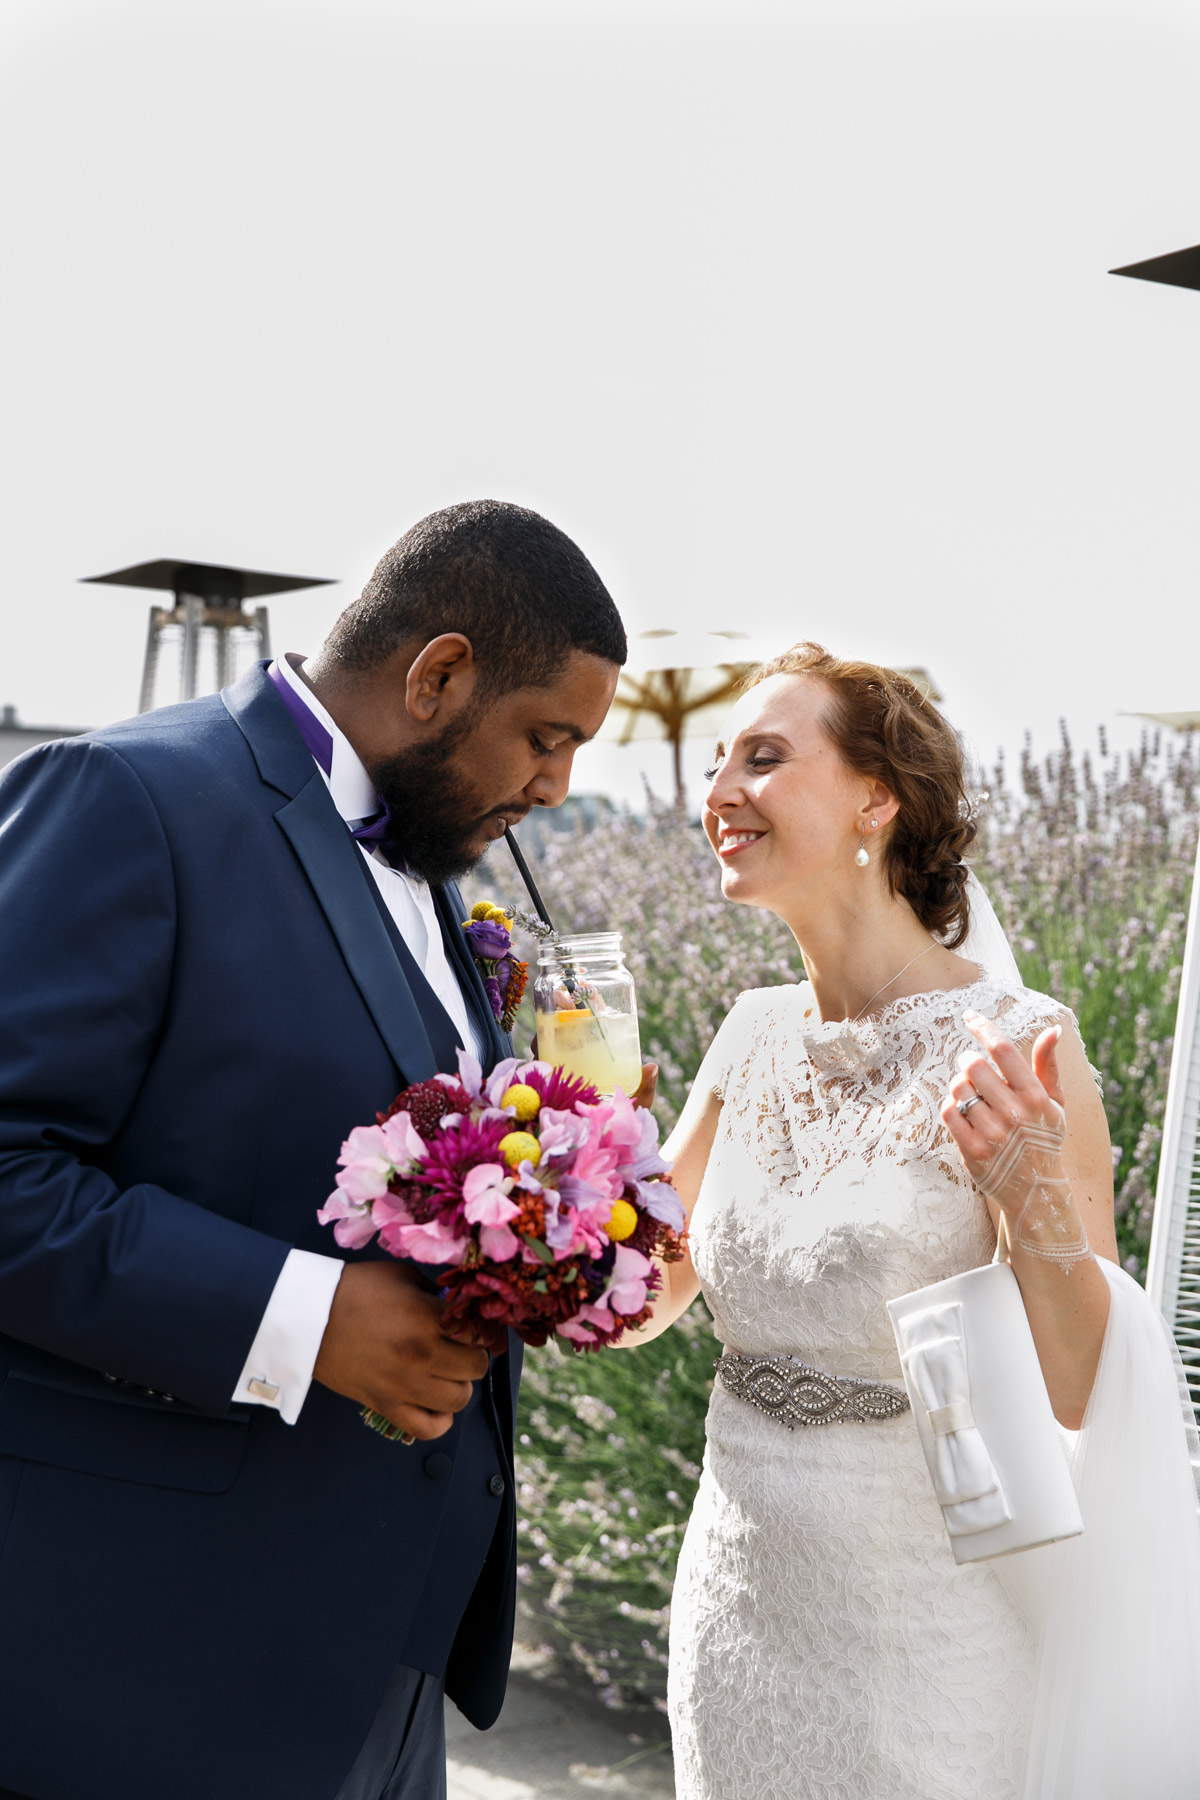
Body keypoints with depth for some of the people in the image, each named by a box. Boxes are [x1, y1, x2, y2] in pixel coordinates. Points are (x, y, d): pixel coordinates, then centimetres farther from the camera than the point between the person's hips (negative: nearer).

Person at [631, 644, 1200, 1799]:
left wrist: (1033, 1196, -29)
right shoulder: (757, 1036, 1)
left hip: (921, 1634, -5)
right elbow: (641, 1302, 7)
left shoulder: (1012, 1047, -17)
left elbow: (1080, 1391, -14)